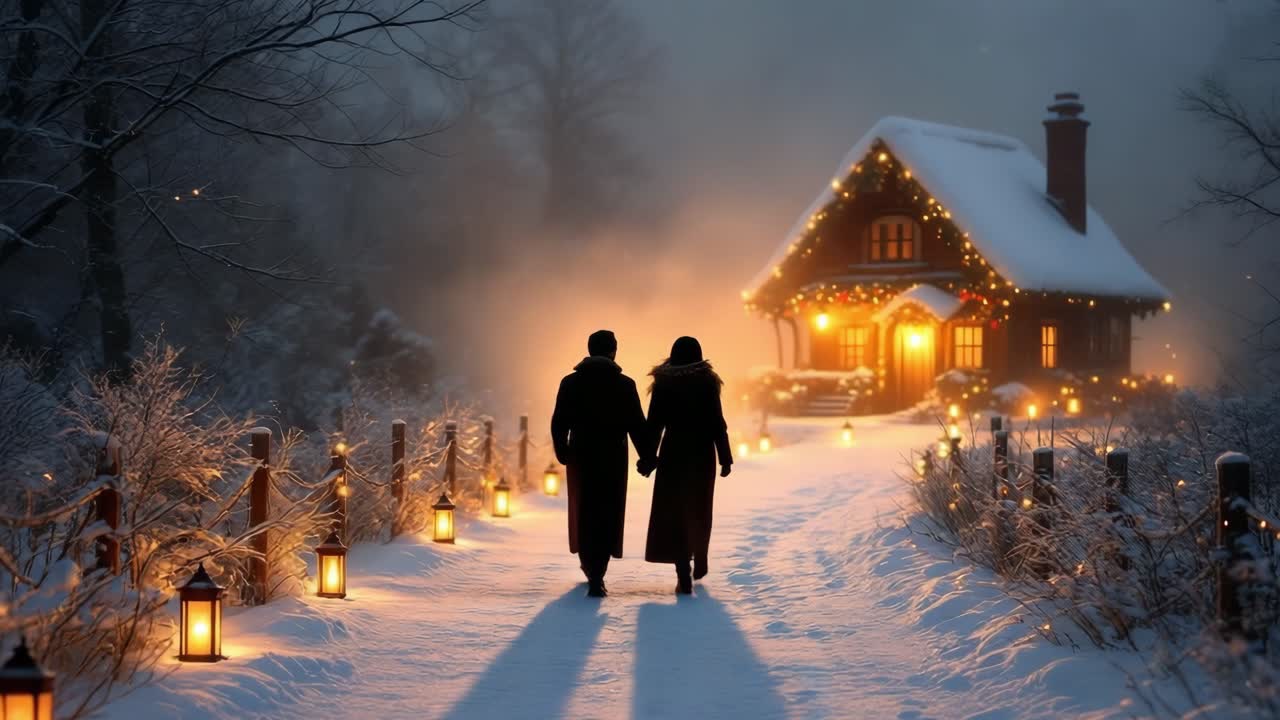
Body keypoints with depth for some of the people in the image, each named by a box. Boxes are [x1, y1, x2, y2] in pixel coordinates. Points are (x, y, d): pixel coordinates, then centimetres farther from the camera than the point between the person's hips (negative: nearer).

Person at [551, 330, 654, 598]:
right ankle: (596, 575, -13)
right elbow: (636, 425, -6)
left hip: (581, 457, 2)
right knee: (608, 516, 1)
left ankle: (591, 568, 31)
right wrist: (646, 457, 3)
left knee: (584, 514, 17)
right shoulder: (624, 385, -5)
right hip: (613, 459, -2)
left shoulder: (570, 383, 1)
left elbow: (559, 424, 2)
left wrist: (563, 453, 15)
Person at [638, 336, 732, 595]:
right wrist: (725, 458, -1)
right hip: (702, 454, 1)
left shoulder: (663, 384, -3)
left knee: (673, 513, 2)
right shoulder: (707, 383, -5)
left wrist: (647, 458, 4)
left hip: (673, 454, -1)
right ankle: (699, 564, 36)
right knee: (699, 510, 20)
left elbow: (653, 424, -3)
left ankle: (684, 576, -8)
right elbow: (717, 423, -6)